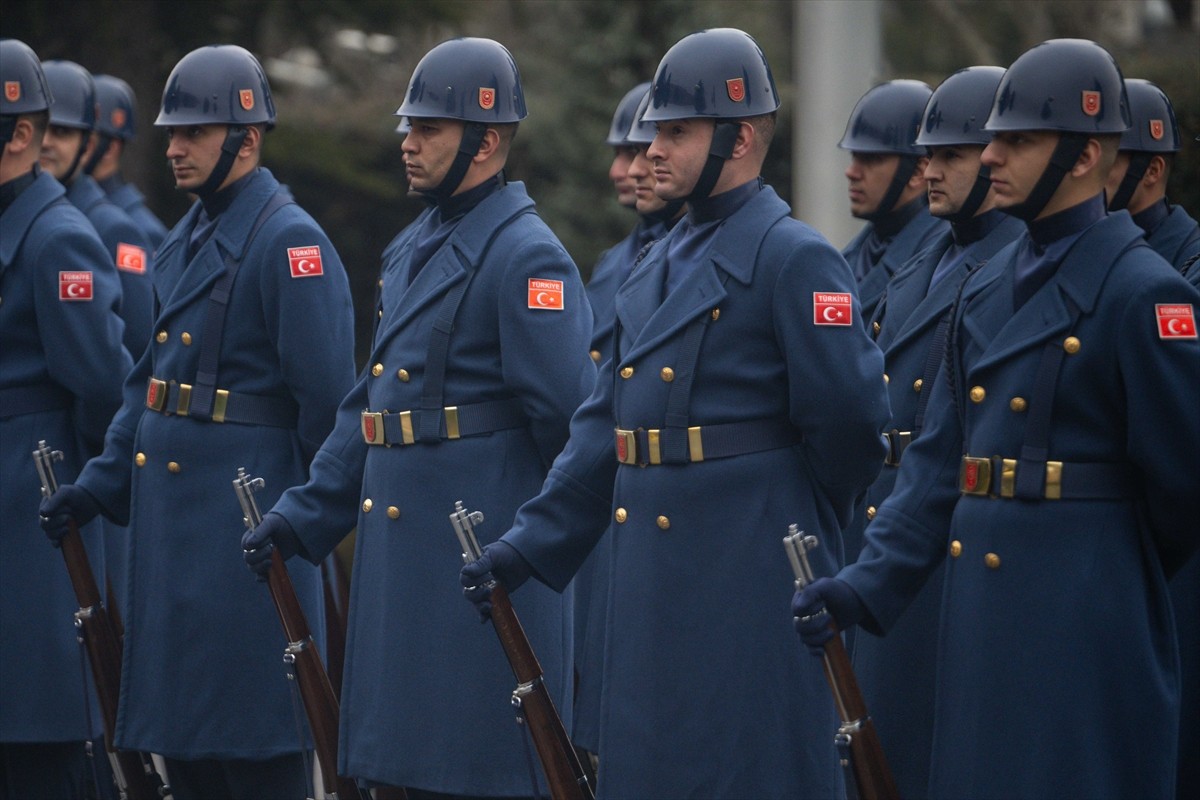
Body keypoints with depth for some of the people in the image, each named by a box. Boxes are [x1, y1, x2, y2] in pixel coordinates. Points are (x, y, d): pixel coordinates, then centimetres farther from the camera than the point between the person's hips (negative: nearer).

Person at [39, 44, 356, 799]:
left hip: (244, 523, -9)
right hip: (168, 513, 9)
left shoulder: (290, 242, -13)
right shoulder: (187, 241, 15)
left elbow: (325, 395, -16)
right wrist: (101, 483, 11)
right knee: (181, 737, 12)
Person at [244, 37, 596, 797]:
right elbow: (370, 404, 20)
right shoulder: (415, 248, 15)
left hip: (482, 562, -9)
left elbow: (570, 420, -16)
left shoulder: (526, 258, -14)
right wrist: (303, 517, 14)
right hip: (403, 557, 9)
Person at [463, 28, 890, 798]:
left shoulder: (795, 258, -11)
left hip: (747, 583, -9)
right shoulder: (664, 265, 16)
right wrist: (528, 546, 10)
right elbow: (607, 420, 17)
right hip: (655, 586, 9)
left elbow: (849, 419, -15)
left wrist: (798, 521, 1)